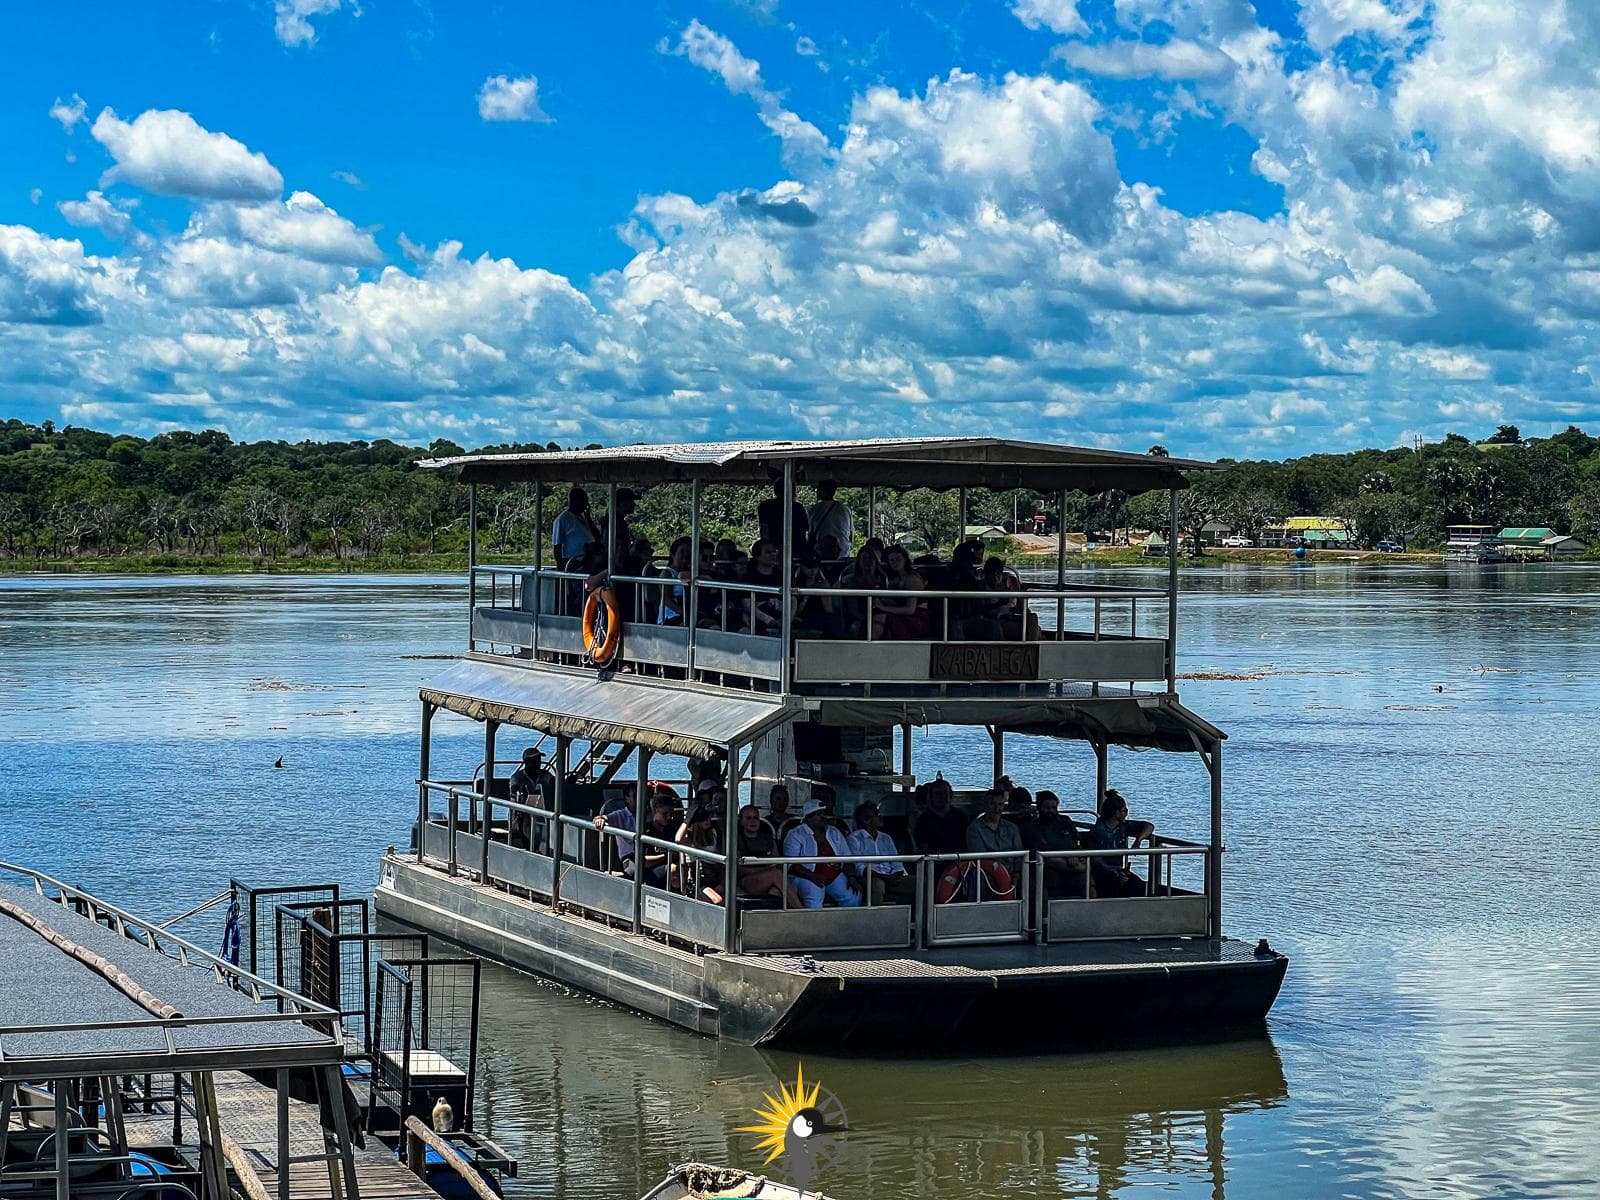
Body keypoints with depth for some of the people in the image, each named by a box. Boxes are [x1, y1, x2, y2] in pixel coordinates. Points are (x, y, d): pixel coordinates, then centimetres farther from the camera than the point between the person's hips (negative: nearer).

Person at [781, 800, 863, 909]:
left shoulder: (834, 833, 17)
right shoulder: (795, 835, 1)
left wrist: (851, 877, -5)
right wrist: (812, 876, -24)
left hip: (835, 877, 5)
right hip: (806, 877, -5)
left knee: (854, 895, -21)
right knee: (815, 895, -37)